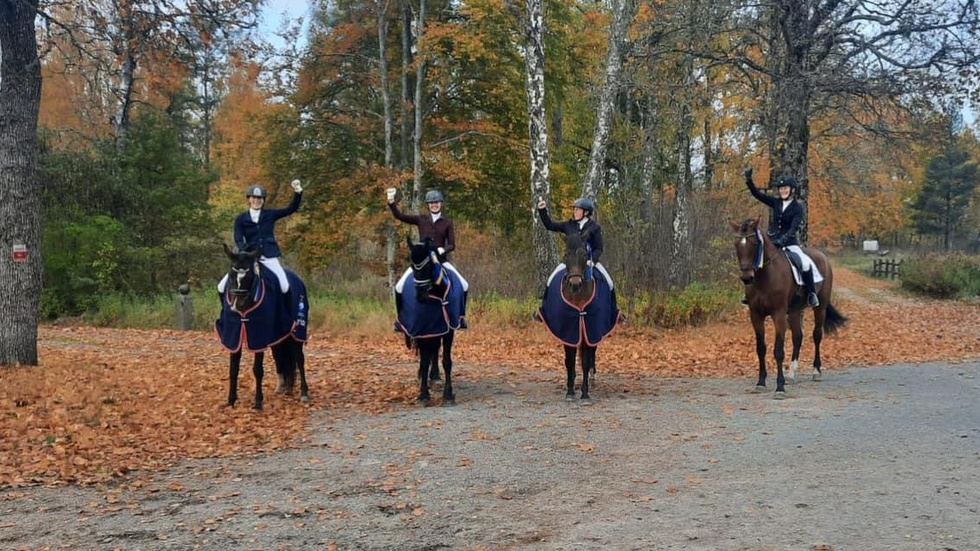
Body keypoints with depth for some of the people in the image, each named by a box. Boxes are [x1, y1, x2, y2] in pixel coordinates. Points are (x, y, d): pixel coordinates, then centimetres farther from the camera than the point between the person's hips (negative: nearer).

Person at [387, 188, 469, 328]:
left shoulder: (447, 222, 3)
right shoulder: (421, 220, 4)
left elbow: (452, 245, 0)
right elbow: (399, 215, -1)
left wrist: (443, 250, -21)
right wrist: (391, 201, -15)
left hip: (441, 260, 0)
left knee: (464, 286, -13)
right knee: (399, 287, -12)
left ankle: (461, 316, 5)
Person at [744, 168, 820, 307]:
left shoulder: (797, 207, -6)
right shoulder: (776, 203, 5)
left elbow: (794, 228, -18)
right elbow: (757, 194, -1)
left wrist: (783, 239, -34)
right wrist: (749, 180, -15)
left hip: (790, 243, -5)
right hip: (773, 241, 5)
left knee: (806, 264, -26)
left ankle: (811, 294, -10)